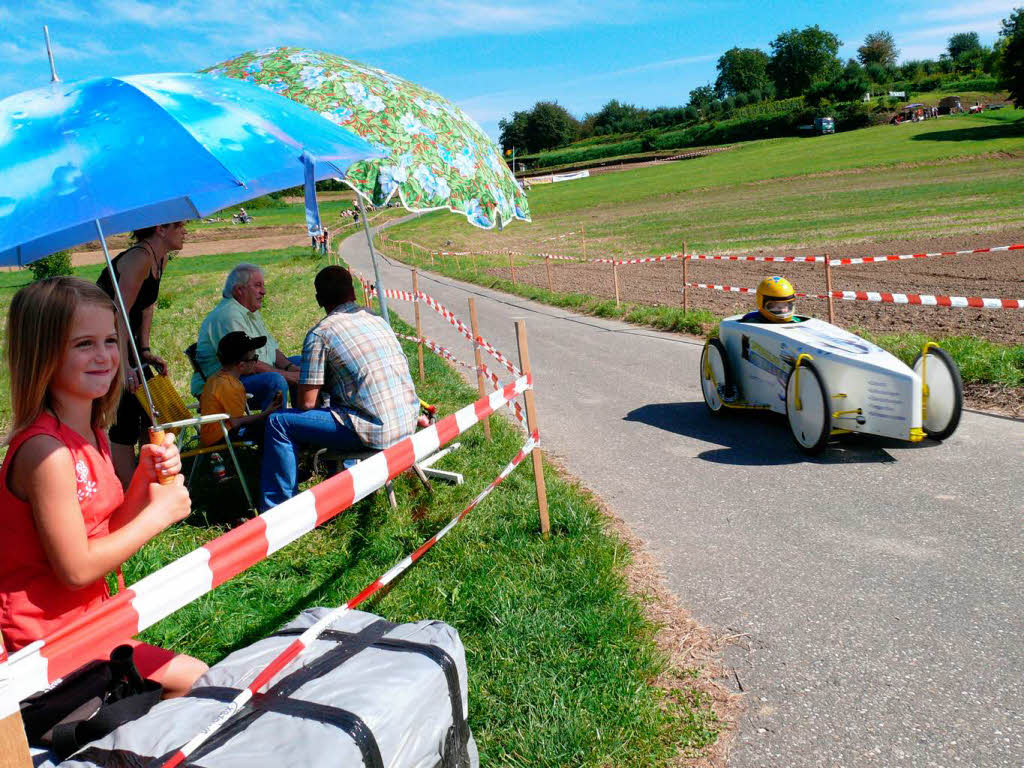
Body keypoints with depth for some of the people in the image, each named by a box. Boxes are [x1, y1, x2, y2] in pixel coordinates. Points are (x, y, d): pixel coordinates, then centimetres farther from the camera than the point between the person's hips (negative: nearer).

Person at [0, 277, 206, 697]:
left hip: (89, 615, 9)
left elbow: (111, 535, 5)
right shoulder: (46, 450, -24)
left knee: (192, 678, 11)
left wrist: (146, 476, -9)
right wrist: (159, 513, -15)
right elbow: (76, 569, -23)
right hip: (48, 634, -8)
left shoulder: (91, 435, 4)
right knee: (191, 678, -5)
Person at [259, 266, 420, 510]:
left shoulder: (320, 333, -6)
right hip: (409, 424, 8)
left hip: (376, 432, -7)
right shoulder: (378, 321, 14)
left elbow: (307, 403, -6)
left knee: (278, 423, 2)